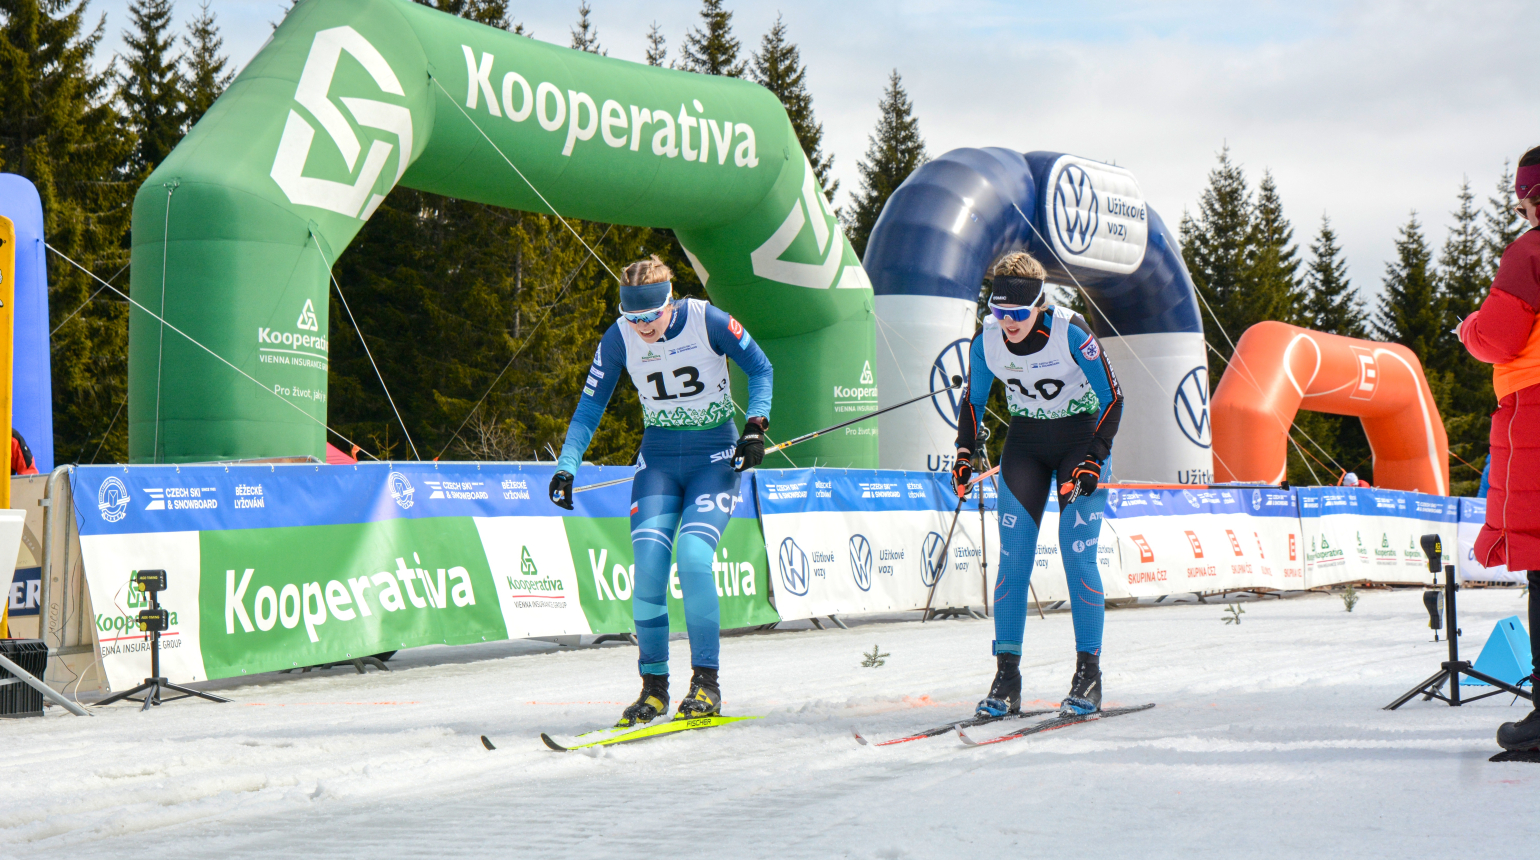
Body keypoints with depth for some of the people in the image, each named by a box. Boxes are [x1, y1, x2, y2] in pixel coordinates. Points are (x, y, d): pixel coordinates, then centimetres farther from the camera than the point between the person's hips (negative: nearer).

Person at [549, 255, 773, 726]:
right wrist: (567, 466, -9)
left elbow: (760, 368, -2)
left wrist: (755, 426, -15)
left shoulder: (707, 321, -15)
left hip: (716, 456, -3)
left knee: (693, 556, -22)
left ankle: (706, 682, -12)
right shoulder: (618, 338, -7)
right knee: (649, 560, -16)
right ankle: (654, 685, -3)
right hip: (658, 457, 3)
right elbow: (589, 408, 2)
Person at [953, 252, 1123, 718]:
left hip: (1081, 437, -4)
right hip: (1025, 440, 4)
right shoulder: (986, 339, -12)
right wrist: (964, 453, -5)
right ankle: (1007, 676, -3)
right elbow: (973, 400, 6)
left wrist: (1093, 461, -21)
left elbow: (1113, 397, -15)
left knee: (1077, 555, -12)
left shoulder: (1071, 332, -24)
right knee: (1013, 554, -6)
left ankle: (1088, 676, -4)